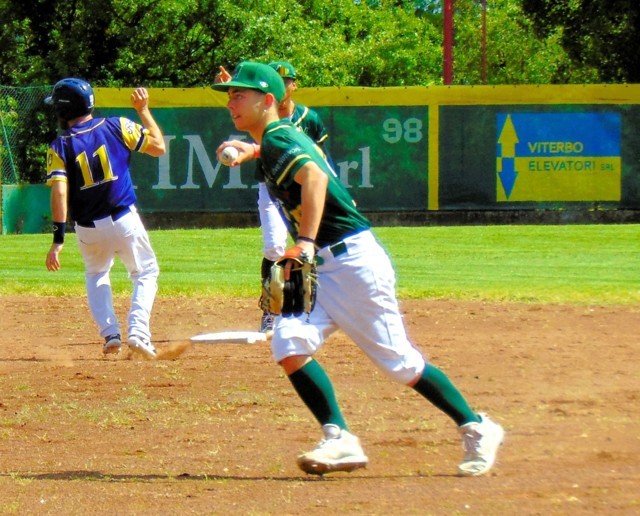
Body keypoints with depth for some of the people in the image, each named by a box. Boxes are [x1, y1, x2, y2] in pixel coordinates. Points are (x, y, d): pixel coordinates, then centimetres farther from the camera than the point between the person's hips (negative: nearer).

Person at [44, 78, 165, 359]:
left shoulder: (59, 146, -5)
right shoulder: (117, 127, -2)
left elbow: (59, 193, -15)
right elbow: (159, 146, 3)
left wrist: (58, 239, -17)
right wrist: (143, 111, 14)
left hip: (88, 230, 1)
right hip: (124, 220, -1)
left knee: (96, 275, 28)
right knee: (146, 273, 18)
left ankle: (110, 333, 10)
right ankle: (138, 331, -4)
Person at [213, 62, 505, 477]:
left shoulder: (277, 138, -13)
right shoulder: (283, 137, 15)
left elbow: (314, 176, -33)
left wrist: (306, 242, -43)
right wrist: (253, 150, 37)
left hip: (354, 260, -9)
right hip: (324, 268, 9)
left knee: (400, 361, -1)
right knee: (290, 345, -10)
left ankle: (477, 429, 13)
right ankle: (340, 441, -13)